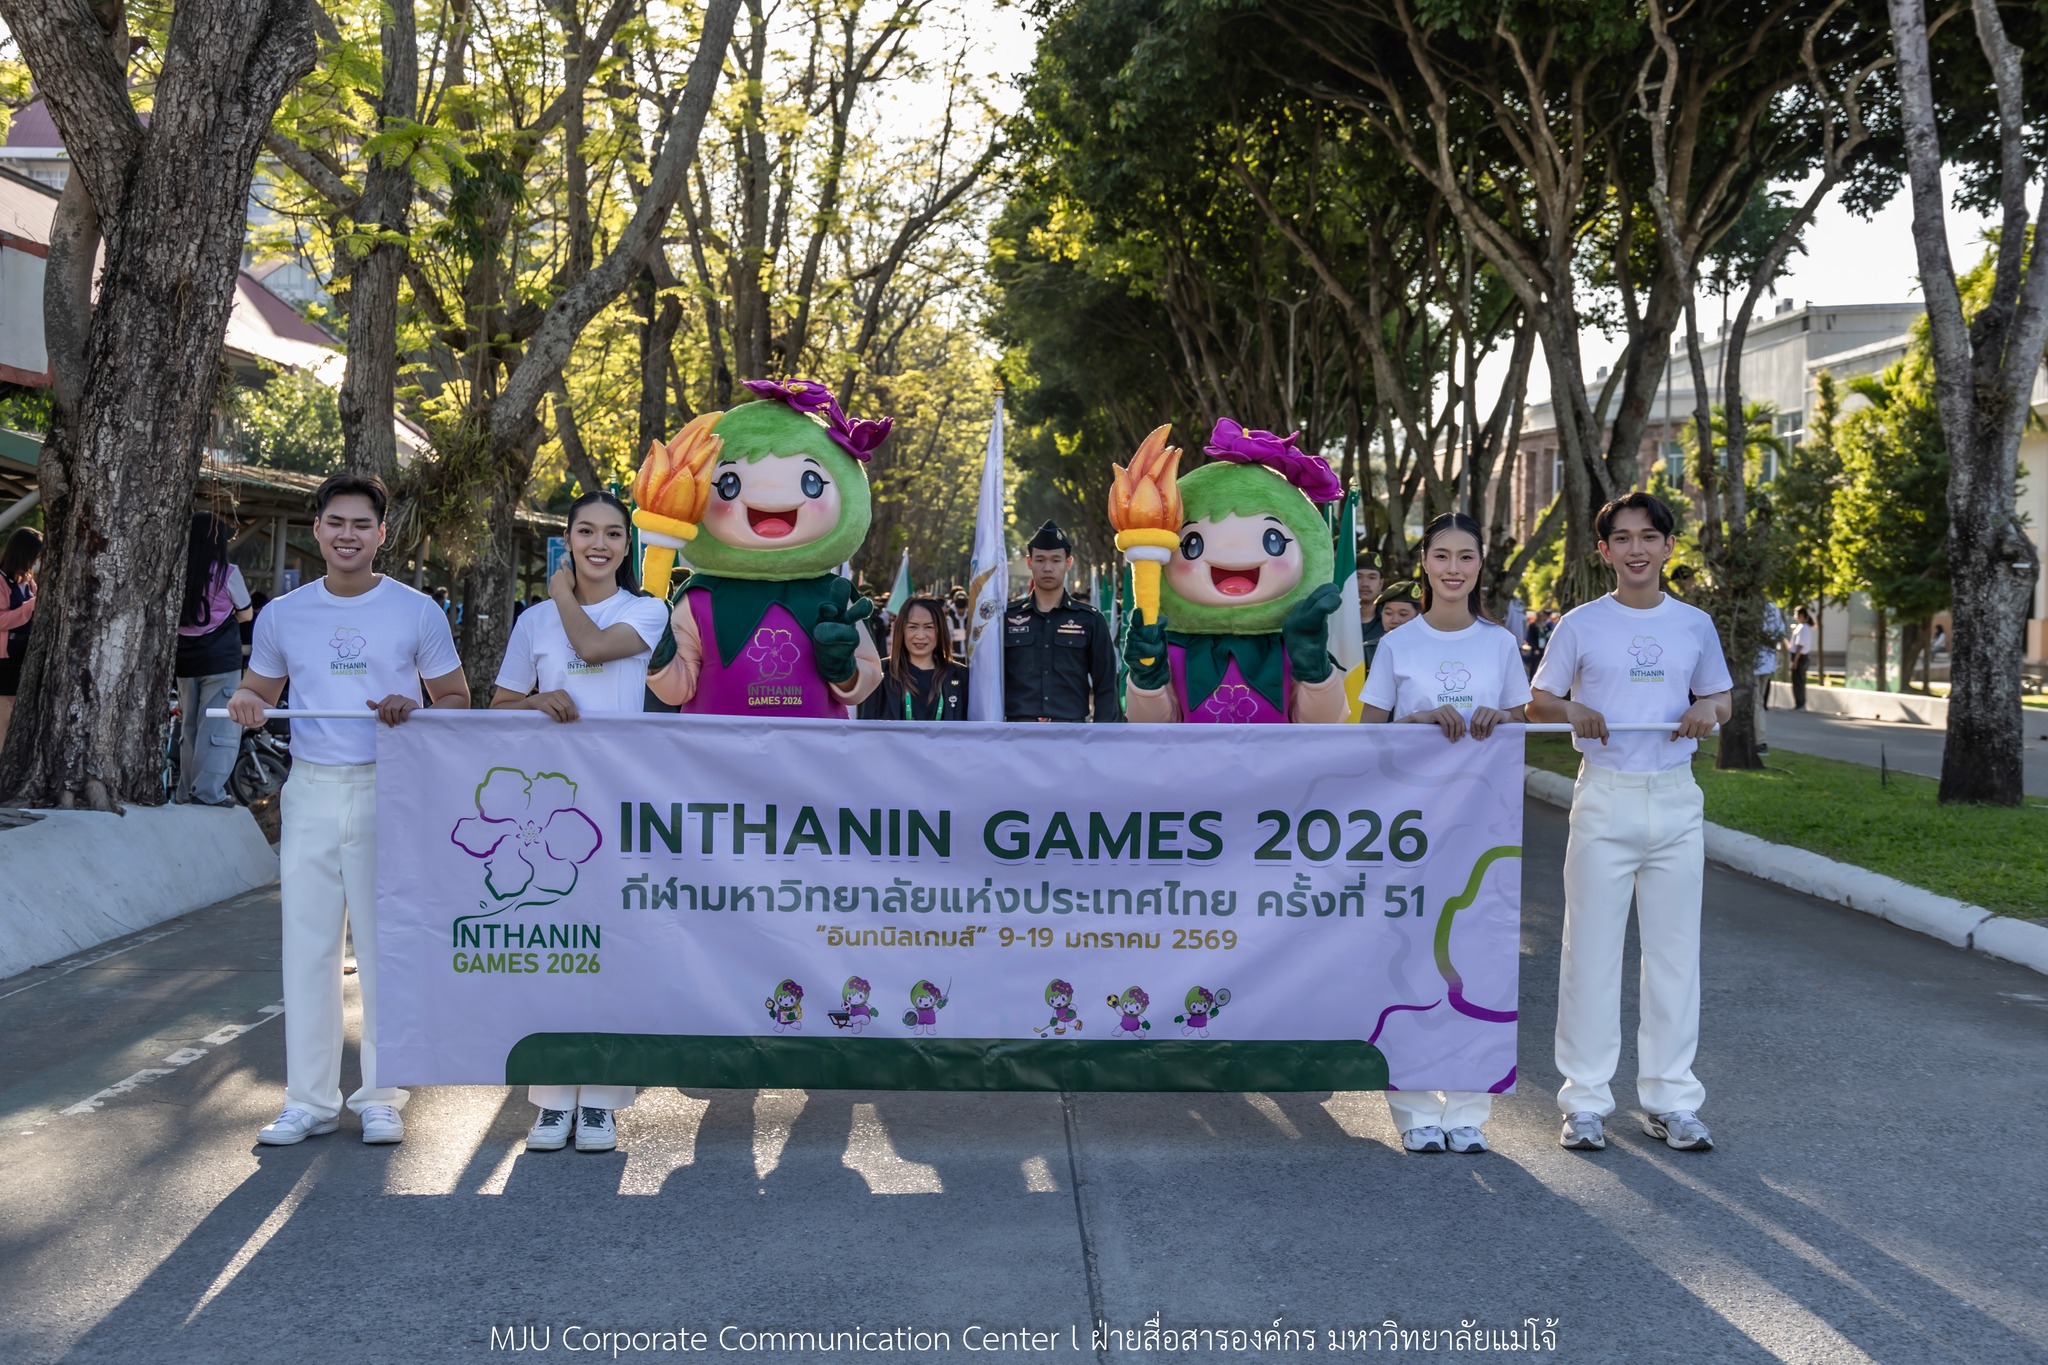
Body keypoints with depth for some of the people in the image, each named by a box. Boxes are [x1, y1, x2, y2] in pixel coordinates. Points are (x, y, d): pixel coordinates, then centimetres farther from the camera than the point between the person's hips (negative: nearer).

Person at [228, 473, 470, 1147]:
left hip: (390, 791, -2)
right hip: (311, 789, 2)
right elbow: (259, 695, 17)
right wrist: (245, 702, -7)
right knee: (306, 945, 3)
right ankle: (309, 1100, 13)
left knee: (386, 946, 2)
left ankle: (382, 1097, 12)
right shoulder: (282, 615, 8)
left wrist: (411, 709, -15)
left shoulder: (417, 611, 2)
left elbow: (457, 700, 6)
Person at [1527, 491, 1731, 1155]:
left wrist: (1707, 709, -5)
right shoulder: (1580, 625, 3)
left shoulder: (1695, 625, 9)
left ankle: (1670, 1100, 15)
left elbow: (1721, 701, 18)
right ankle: (1585, 1100, 7)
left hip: (1675, 799, 2)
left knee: (1675, 950, 5)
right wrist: (1572, 711, -14)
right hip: (1604, 796, -2)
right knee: (1591, 947, -1)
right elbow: (1537, 704, 8)